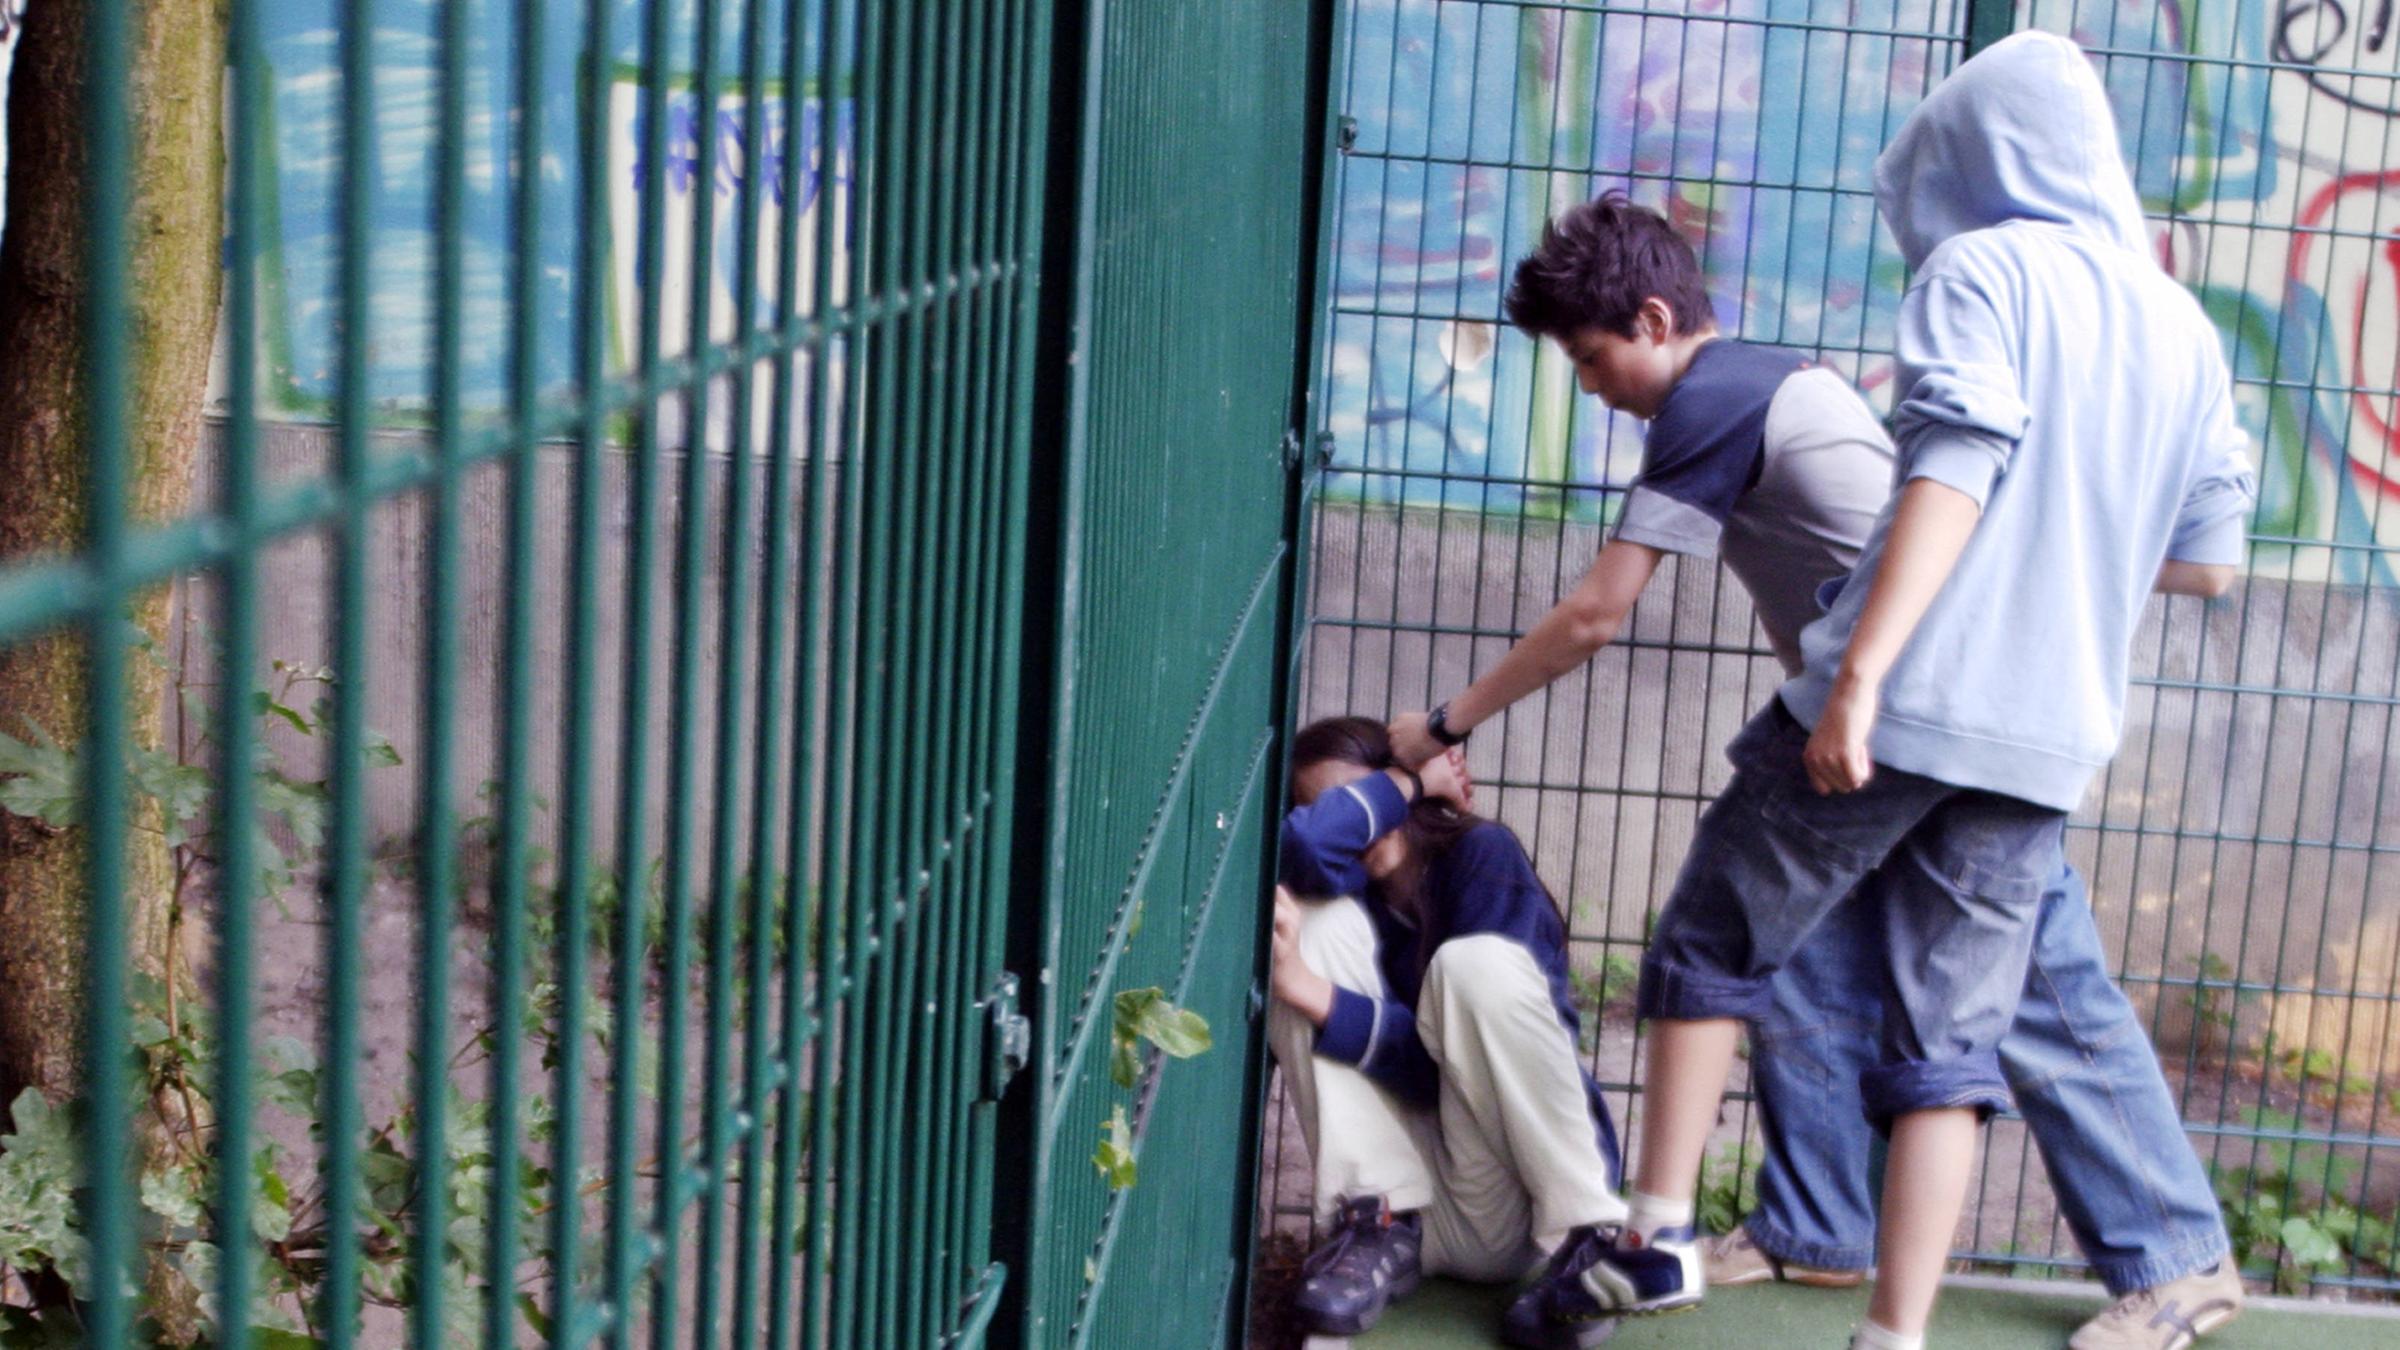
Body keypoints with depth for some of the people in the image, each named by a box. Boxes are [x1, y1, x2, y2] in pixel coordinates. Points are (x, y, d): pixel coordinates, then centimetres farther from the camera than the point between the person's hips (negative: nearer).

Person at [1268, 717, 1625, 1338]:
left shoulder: (1482, 851, -2)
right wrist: (1412, 783, -2)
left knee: (1476, 961, -28)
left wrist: (1315, 996, -21)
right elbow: (1304, 845, -18)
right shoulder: (1345, 887, 10)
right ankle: (1379, 1224, -16)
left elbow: (1464, 1050, -13)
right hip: (1412, 1209, 4)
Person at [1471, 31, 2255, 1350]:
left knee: (1714, 941, 12)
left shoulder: (1982, 269, -3)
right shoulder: (2184, 328, 16)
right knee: (1950, 1034, 8)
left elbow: (1953, 473, -18)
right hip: (2049, 740, 6)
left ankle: (1655, 1237, 14)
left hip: (1909, 701, -5)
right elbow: (2210, 560, 20)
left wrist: (1860, 672, -25)